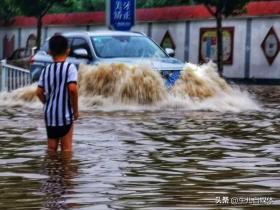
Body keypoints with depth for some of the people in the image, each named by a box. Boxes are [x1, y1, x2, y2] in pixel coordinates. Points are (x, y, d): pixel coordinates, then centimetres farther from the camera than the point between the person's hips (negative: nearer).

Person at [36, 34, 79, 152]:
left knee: (51, 148, 12)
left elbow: (39, 92, 2)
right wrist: (76, 110, -10)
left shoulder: (46, 70, 6)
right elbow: (72, 89, -21)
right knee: (66, 148, 4)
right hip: (65, 114, -5)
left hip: (49, 114, 5)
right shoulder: (70, 67, -9)